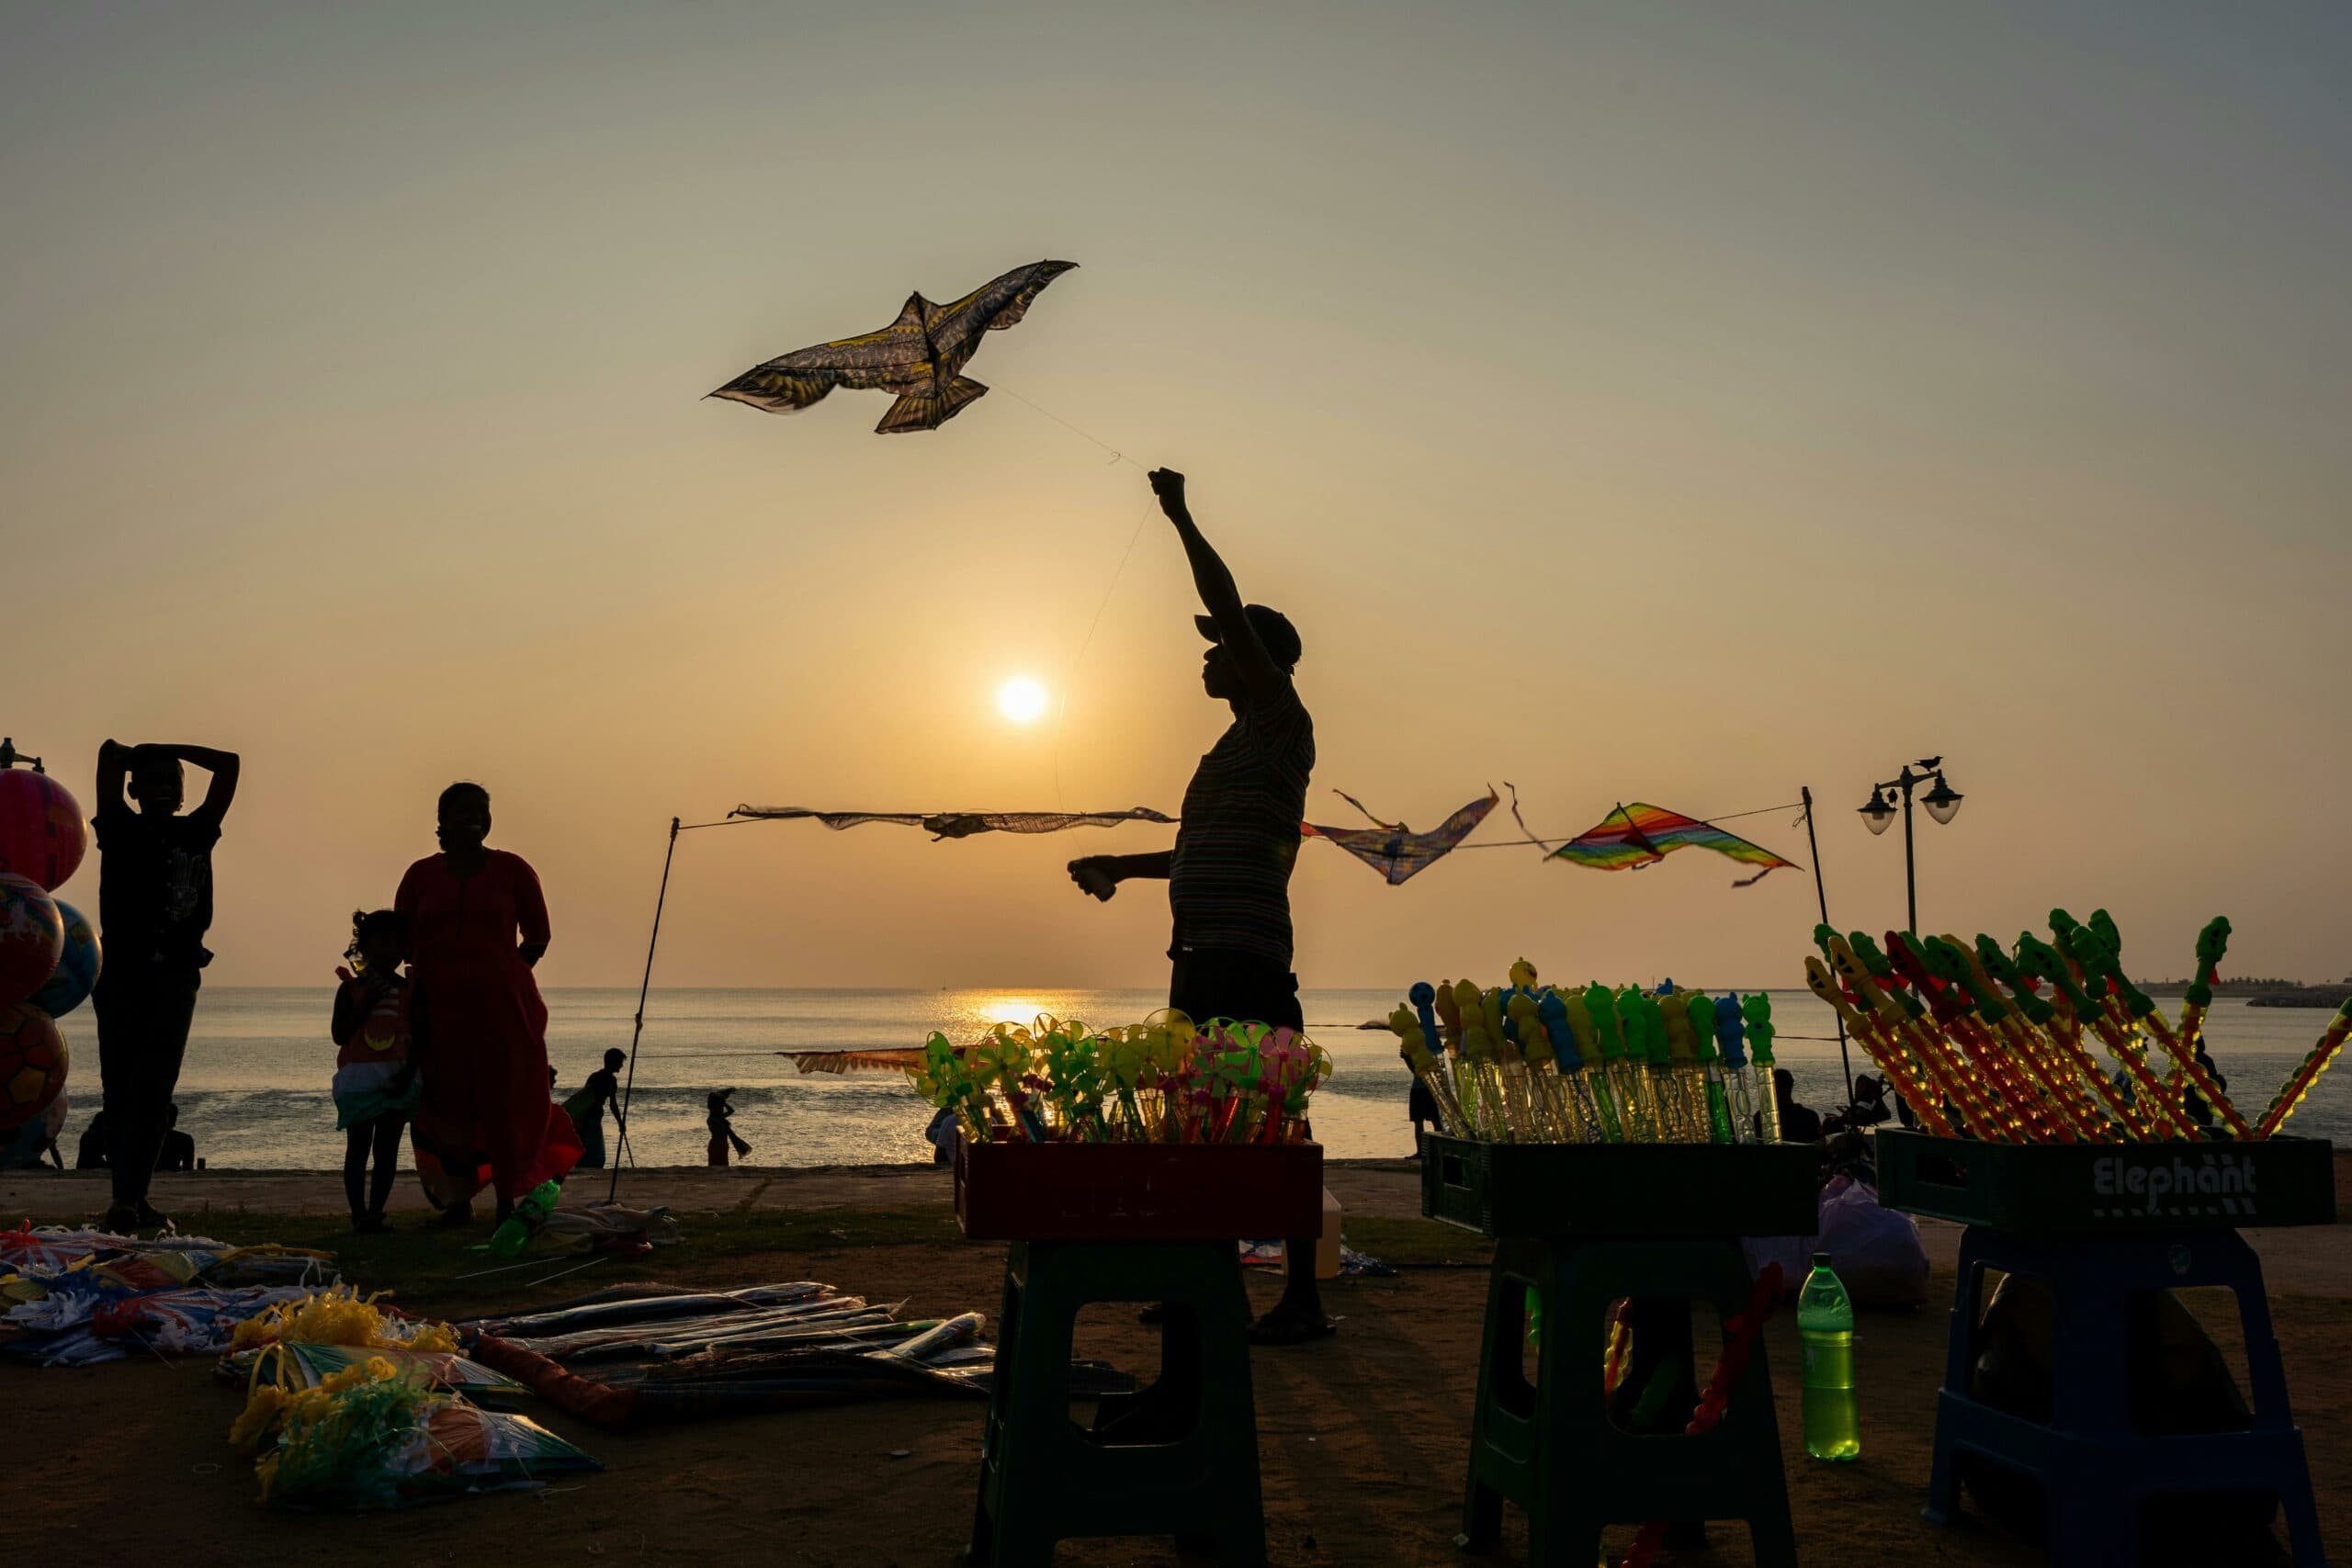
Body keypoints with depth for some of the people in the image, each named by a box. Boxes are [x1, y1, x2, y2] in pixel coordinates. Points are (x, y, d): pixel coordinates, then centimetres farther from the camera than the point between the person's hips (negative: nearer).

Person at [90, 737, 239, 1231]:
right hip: (122, 972, -3)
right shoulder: (121, 830, 3)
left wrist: (166, 750, 11)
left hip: (175, 975, 3)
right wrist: (128, 755, 12)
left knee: (155, 1088, -2)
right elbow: (110, 755, -7)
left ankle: (129, 1198, -2)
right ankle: (129, 1197, -2)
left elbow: (228, 764, 10)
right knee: (122, 1087, -1)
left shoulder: (196, 833, 11)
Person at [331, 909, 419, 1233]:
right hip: (359, 1079, -1)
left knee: (386, 1148, 0)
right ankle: (358, 1213, 6)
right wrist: (364, 1007, -17)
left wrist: (408, 1073, -12)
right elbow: (339, 1035, -5)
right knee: (358, 1148, 3)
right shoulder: (351, 989, 2)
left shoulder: (410, 991, 4)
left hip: (396, 1080, 1)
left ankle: (375, 1212, 1)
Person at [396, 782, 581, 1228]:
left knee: (505, 1101, -2)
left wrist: (504, 979, 4)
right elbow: (403, 942, 10)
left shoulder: (512, 870, 4)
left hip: (501, 1003, -1)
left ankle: (507, 1203, 5)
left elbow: (537, 938, 8)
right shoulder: (421, 875, 8)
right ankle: (459, 1201, 15)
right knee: (449, 1103, 4)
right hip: (439, 1006, 2)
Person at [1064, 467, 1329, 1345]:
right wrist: (1123, 864, 32)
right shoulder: (1237, 745, 22)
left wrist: (1181, 518, -9)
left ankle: (1303, 1299, -5)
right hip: (1204, 956, 10)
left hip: (1246, 959, -10)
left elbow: (1232, 609, -16)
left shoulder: (1281, 726, -5)